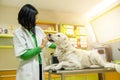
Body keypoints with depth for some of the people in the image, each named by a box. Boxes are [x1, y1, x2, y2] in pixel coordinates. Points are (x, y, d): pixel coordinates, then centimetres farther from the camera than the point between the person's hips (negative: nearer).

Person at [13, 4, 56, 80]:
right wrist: (41, 46, -16)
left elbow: (47, 43, 19)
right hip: (28, 71, -5)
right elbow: (23, 55, -15)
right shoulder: (18, 33, -10)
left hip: (40, 66, 5)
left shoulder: (38, 29, 6)